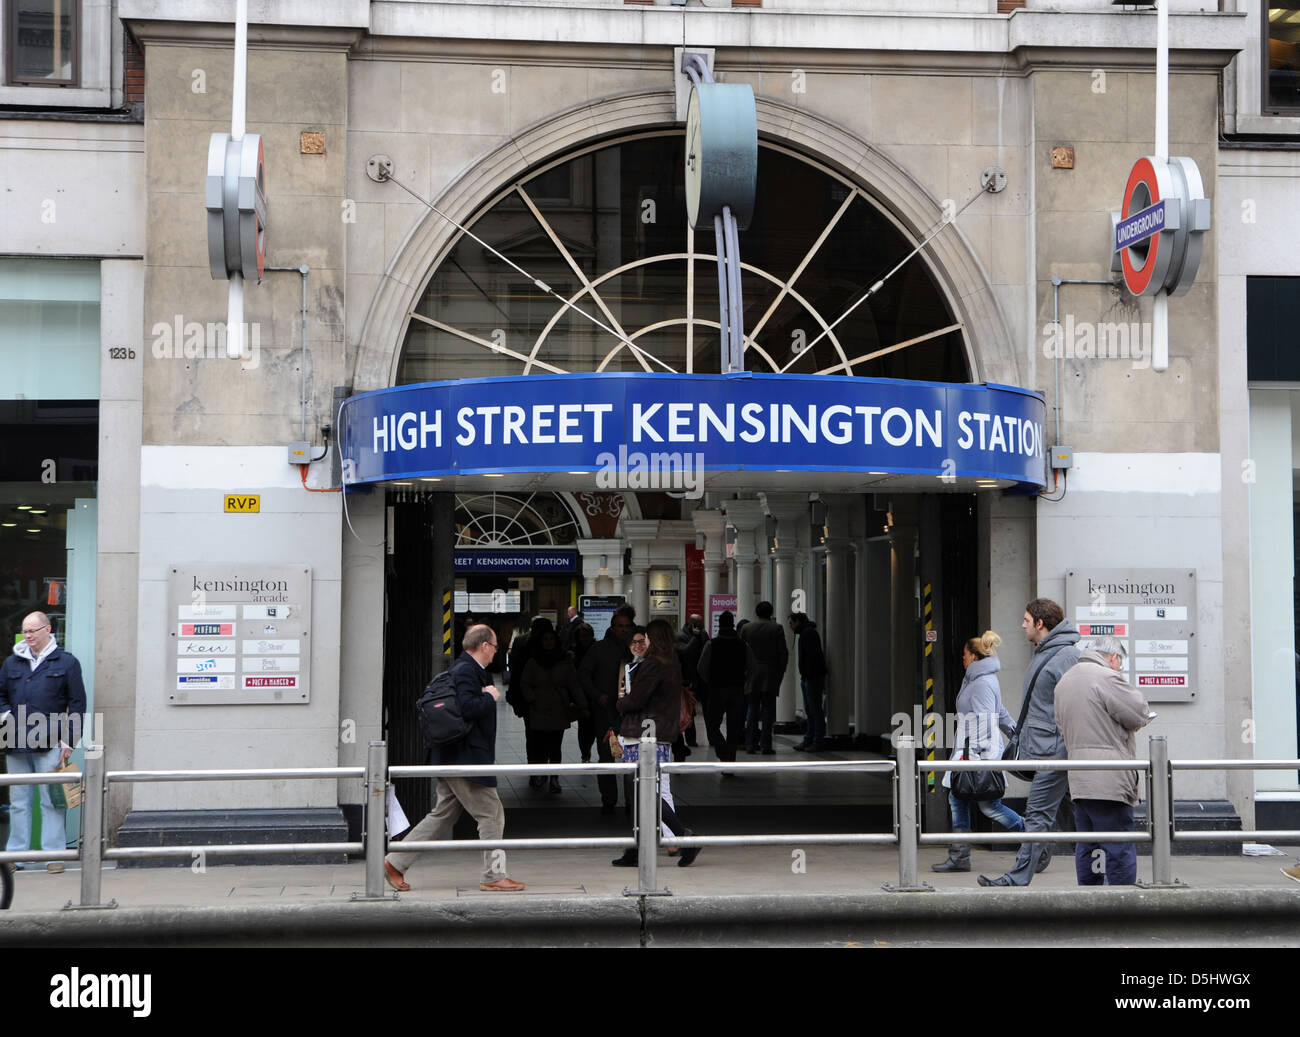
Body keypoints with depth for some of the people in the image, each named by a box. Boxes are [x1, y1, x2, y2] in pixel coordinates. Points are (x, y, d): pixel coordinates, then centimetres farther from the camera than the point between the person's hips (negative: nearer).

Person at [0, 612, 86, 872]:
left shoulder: (66, 662, 4)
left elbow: (77, 704, 2)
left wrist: (68, 740, -5)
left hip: (50, 744, -4)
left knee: (52, 802, -3)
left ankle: (54, 855, 1)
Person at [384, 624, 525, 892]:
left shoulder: (465, 669, 16)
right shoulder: (466, 671, -16)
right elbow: (468, 708, -27)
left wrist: (488, 694, 11)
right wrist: (490, 698, -13)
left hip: (451, 759, 11)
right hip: (465, 759, -11)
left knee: (443, 815, 13)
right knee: (492, 815, -2)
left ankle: (395, 862, 14)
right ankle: (494, 876, 4)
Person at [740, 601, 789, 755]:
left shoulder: (746, 628, 4)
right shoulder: (776, 629, -4)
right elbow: (783, 652, -5)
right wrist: (781, 671, 6)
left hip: (752, 674, 2)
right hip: (770, 674, -2)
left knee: (752, 710, 7)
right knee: (768, 710, 1)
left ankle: (751, 745, 6)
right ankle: (765, 745, -3)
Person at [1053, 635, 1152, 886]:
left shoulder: (1064, 681, 18)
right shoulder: (1106, 677, -12)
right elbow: (1140, 714, -11)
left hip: (1078, 780, 8)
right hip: (1108, 780, -8)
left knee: (1086, 848, 11)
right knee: (1119, 849, -5)